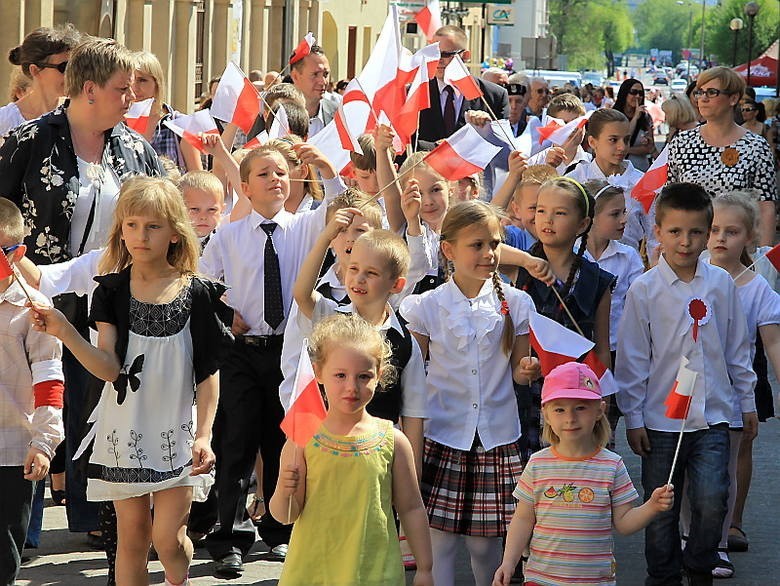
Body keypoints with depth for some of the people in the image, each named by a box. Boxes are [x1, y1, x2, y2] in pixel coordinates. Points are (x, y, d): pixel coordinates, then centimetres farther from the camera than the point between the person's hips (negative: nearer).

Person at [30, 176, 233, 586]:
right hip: (124, 429, 2)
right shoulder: (112, 291, -1)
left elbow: (208, 374, -1)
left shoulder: (196, 294, -5)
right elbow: (109, 368, -10)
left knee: (168, 538, -6)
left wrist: (204, 435, -8)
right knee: (132, 538, 7)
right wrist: (65, 333, -24)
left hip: (176, 431, -1)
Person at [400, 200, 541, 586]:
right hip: (442, 435, -1)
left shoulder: (515, 304, 2)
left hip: (496, 436, 1)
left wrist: (529, 370, -13)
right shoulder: (426, 308, -2)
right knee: (439, 539, -3)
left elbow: (518, 373, 9)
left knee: (485, 541, 6)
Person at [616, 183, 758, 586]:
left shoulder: (721, 284, 1)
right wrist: (633, 417, -3)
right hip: (660, 418, -1)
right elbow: (632, 359, -3)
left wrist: (747, 402, 13)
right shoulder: (644, 290, -6)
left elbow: (737, 347, 10)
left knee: (711, 502, -8)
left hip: (712, 416, 1)